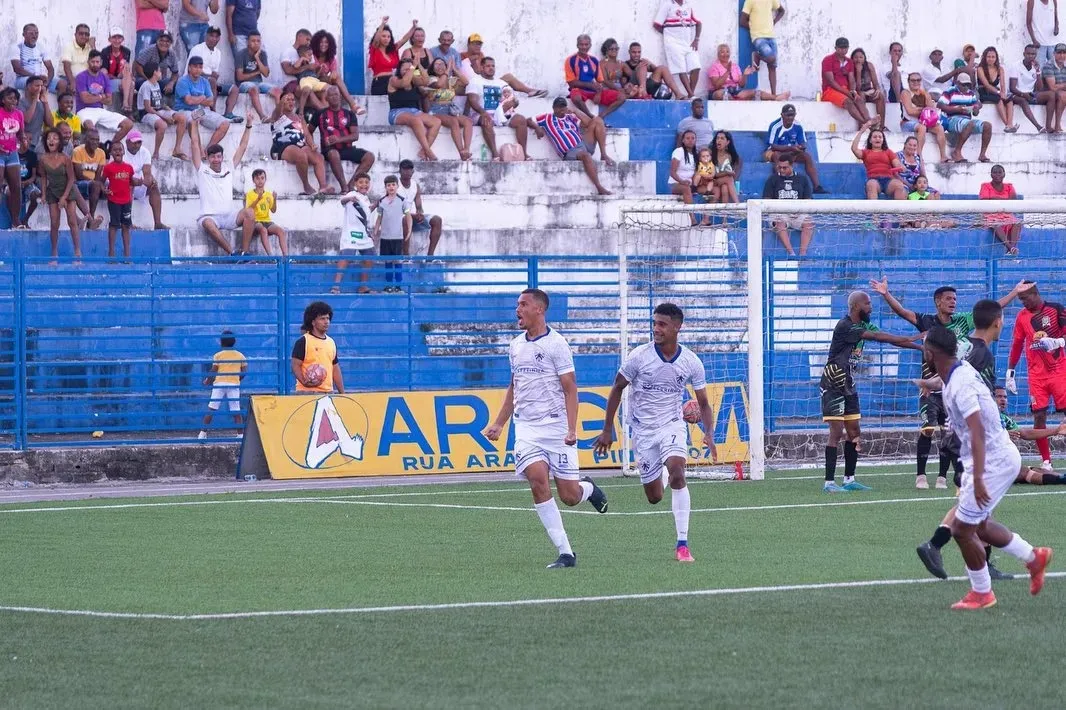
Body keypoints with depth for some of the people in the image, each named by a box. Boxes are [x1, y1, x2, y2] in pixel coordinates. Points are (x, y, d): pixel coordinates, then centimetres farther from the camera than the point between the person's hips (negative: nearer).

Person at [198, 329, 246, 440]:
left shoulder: (218, 355, 1)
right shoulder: (240, 356, 7)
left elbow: (213, 371, -1)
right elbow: (244, 372, 4)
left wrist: (207, 381, 15)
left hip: (219, 383, -1)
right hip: (234, 384, 2)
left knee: (211, 409, 1)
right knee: (236, 411, 3)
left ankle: (203, 433, -2)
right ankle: (240, 434, -3)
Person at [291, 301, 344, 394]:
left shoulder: (331, 343, 17)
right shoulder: (303, 341, -4)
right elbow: (295, 365, -7)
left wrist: (342, 393, 16)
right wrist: (304, 382, -24)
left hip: (329, 392, 7)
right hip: (308, 392, -7)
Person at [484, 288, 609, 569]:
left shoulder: (556, 344, -6)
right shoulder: (516, 346, 12)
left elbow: (570, 389, -8)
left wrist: (571, 430, -18)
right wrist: (499, 424, 20)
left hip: (556, 427, -4)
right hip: (526, 428, 4)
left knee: (569, 496, -4)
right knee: (538, 480, -19)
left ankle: (587, 488, 36)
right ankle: (565, 553, -15)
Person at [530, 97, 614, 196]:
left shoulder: (571, 117, 22)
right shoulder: (548, 118, 15)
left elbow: (589, 123, 12)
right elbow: (529, 121, 17)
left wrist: (575, 111, 9)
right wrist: (536, 127, -3)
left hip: (583, 143, 5)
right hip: (570, 152, -5)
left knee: (597, 120, -7)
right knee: (585, 155, -40)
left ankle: (604, 154, -16)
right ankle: (599, 188, -44)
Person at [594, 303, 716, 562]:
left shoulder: (691, 362, -6)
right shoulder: (639, 356, -9)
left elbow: (703, 404, 2)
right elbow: (617, 389, 2)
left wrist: (709, 434, -14)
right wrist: (607, 430, 1)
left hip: (672, 425, 0)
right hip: (642, 430, 0)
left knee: (677, 474, -27)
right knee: (654, 497, 2)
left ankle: (682, 544, -23)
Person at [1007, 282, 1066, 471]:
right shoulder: (1022, 317, 8)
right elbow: (1016, 345, 14)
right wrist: (1009, 372, 13)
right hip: (1036, 375, 3)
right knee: (1039, 416, -3)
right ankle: (1046, 462, 4)